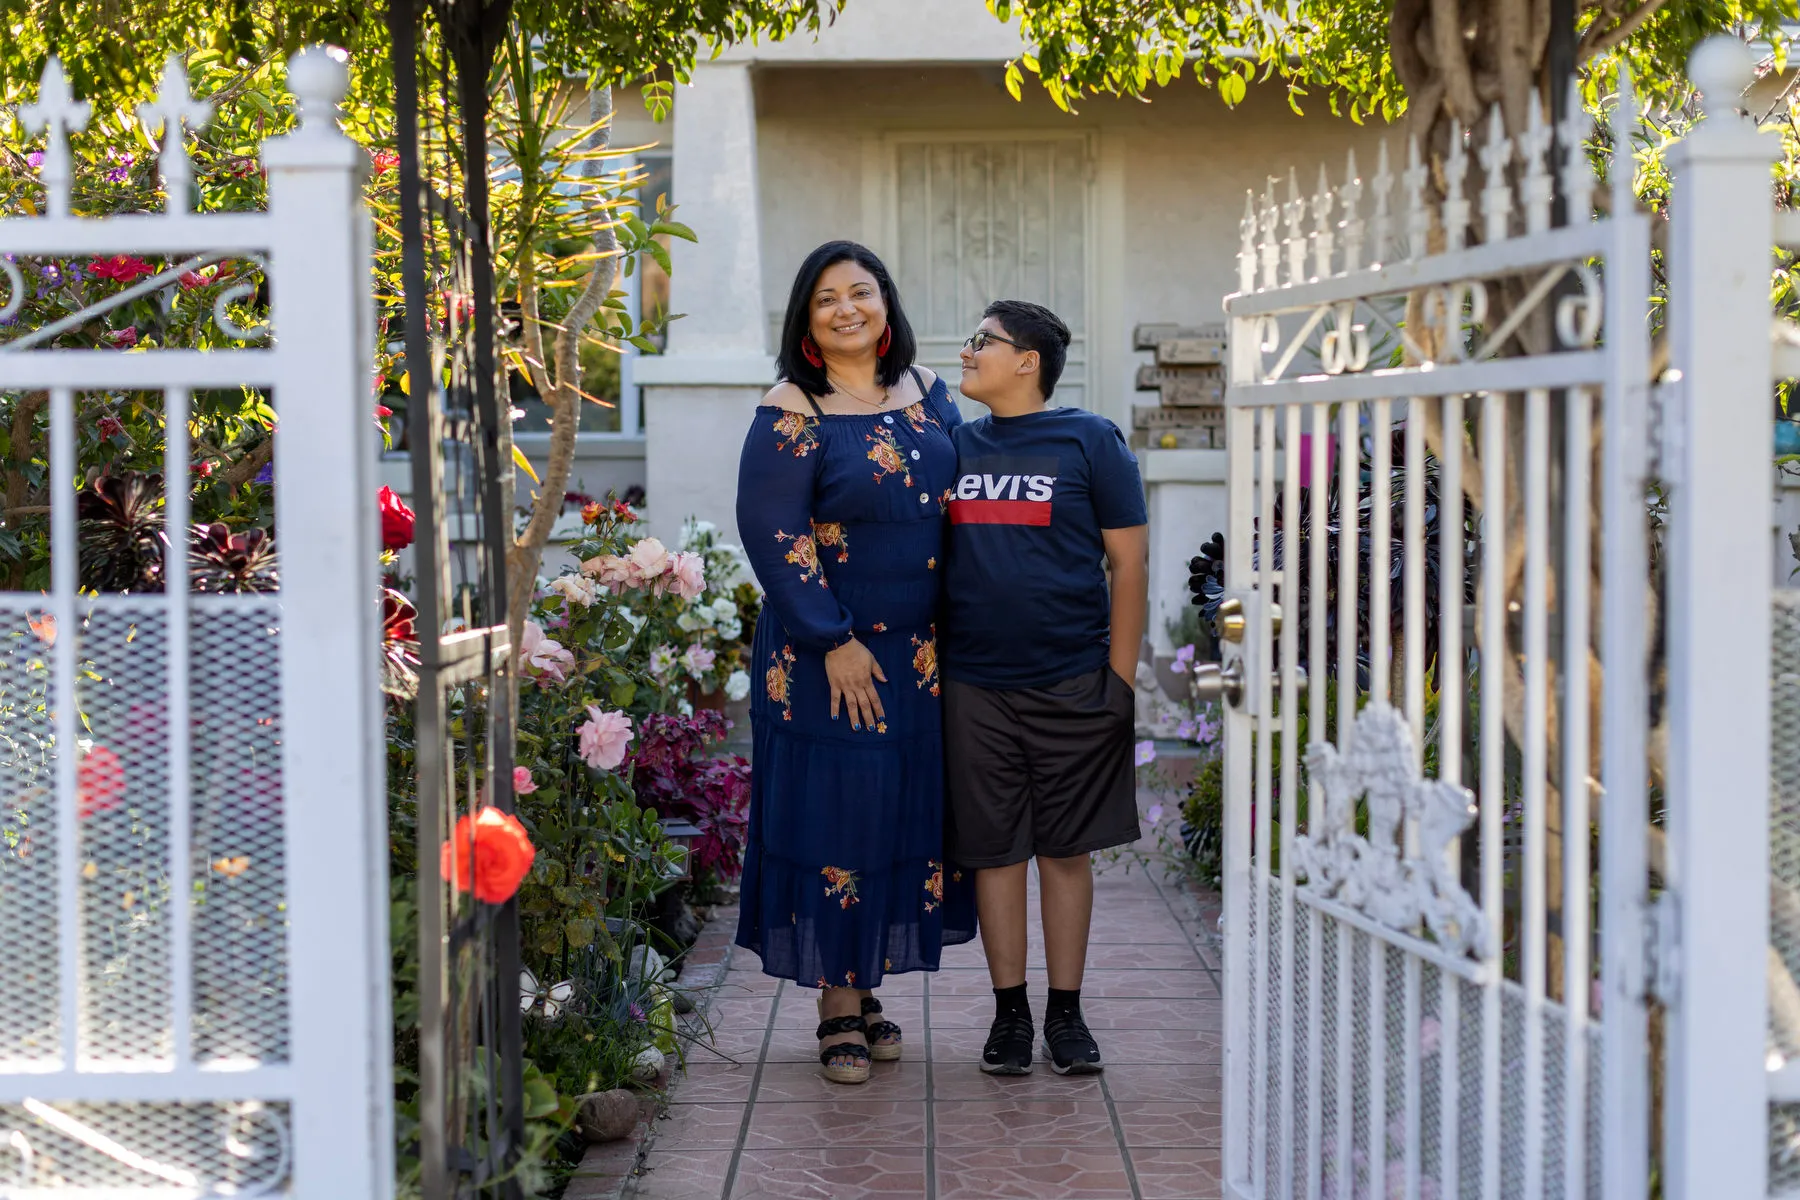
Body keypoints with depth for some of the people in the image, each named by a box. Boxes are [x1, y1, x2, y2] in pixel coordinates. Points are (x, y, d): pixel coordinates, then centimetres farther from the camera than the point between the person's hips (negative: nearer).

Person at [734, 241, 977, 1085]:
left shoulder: (926, 396, 7)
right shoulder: (792, 414, -9)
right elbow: (770, 530, -14)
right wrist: (835, 643, -16)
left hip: (923, 649, 6)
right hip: (829, 651, -5)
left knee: (908, 806, 9)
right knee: (834, 809, -1)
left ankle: (865, 989, 22)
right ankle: (838, 1008, 9)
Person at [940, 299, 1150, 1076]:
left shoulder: (1088, 441, 0)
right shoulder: (955, 444, 10)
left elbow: (1128, 562, -1)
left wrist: (1121, 677, -6)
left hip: (1071, 684, -3)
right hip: (974, 685, 3)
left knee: (1066, 849, 5)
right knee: (994, 851, 6)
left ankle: (1067, 1013, 15)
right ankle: (1010, 1013, 16)